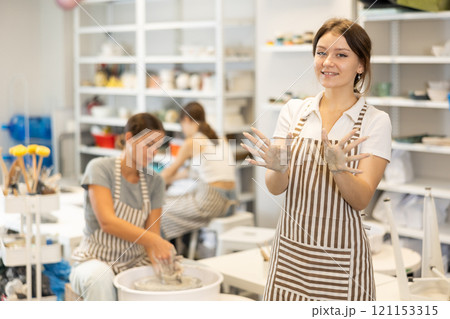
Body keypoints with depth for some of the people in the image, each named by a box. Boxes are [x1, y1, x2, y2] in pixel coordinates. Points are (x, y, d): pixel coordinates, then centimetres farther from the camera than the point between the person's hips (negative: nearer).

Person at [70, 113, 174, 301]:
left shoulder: (154, 182, 5)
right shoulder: (100, 168, -9)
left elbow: (152, 232, -1)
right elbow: (107, 222, -22)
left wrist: (158, 260, -25)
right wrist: (153, 241, -34)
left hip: (135, 262, 4)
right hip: (96, 261, -3)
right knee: (100, 276, -39)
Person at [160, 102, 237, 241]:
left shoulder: (191, 142, -4)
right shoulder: (222, 140, 14)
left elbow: (169, 173, 11)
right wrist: (186, 173, 44)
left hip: (210, 201, -7)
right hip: (229, 202, 8)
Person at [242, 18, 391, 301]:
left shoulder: (376, 121, -4)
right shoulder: (294, 110, 3)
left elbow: (361, 199, -11)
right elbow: (275, 188, -3)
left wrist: (338, 168, -30)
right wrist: (278, 169, -25)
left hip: (341, 255, -2)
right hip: (290, 250, 3)